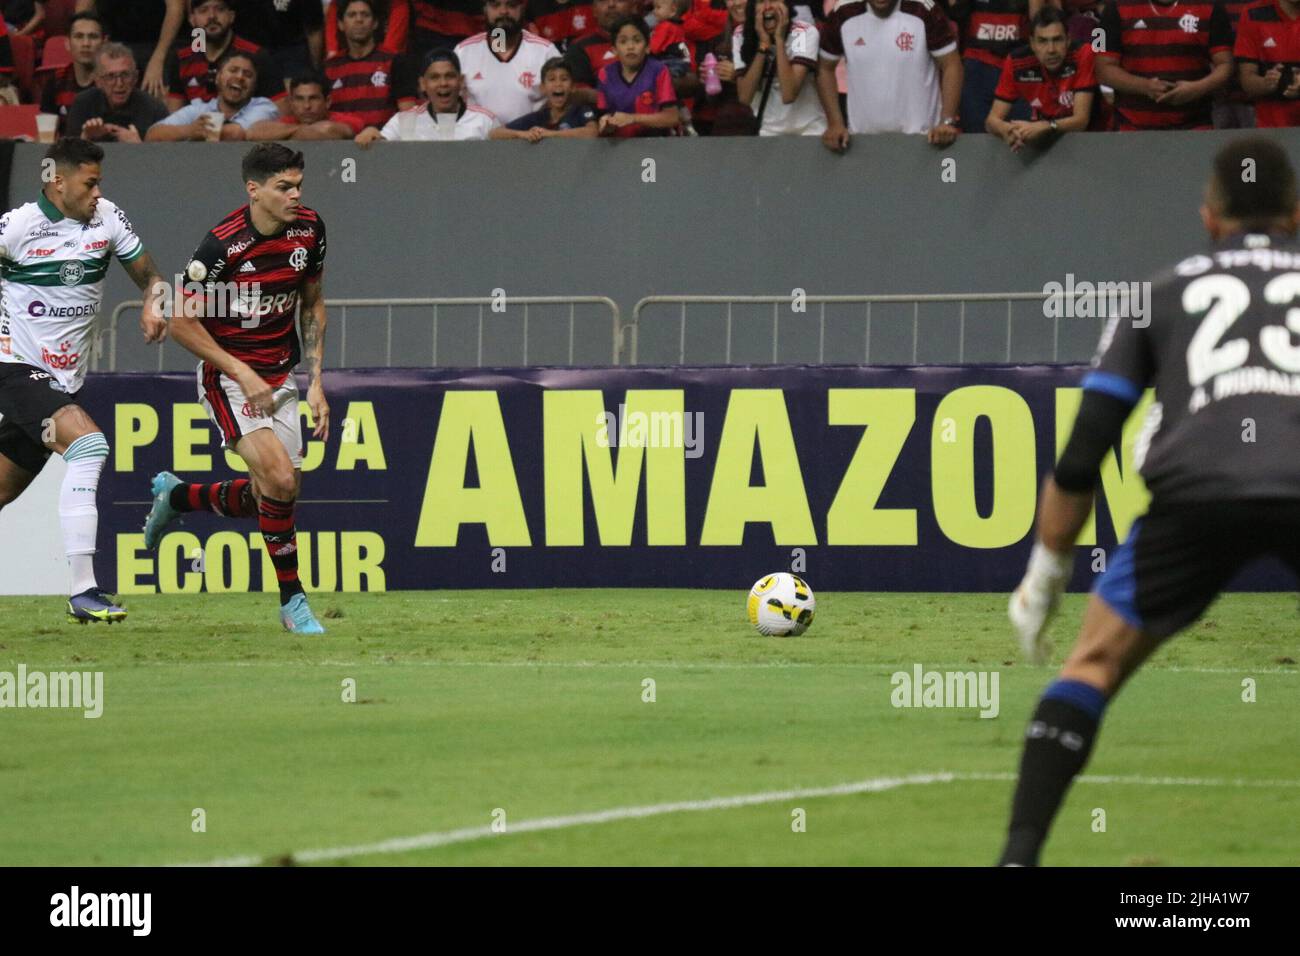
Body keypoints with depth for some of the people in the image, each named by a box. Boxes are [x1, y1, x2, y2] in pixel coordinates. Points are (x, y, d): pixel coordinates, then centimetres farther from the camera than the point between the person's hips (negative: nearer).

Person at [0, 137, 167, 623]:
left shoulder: (108, 219, 3)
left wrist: (153, 305, -9)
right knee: (88, 443, -26)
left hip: (66, 378, 7)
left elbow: (148, 274, 12)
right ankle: (82, 591, -28)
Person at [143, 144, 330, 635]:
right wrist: (243, 374, -19)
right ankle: (292, 599, -7)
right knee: (280, 479, -22)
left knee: (266, 498, 8)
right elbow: (182, 322, -15)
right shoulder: (222, 244, -22)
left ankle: (175, 495, 37)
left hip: (281, 377, 6)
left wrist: (315, 381, 4)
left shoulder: (309, 228, -4)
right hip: (230, 378, -6)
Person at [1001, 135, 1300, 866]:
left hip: (1195, 488, 0)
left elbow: (1080, 461, 21)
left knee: (1095, 665, 16)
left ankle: (1020, 853, 2)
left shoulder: (1163, 293, 26)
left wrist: (1044, 578, 30)